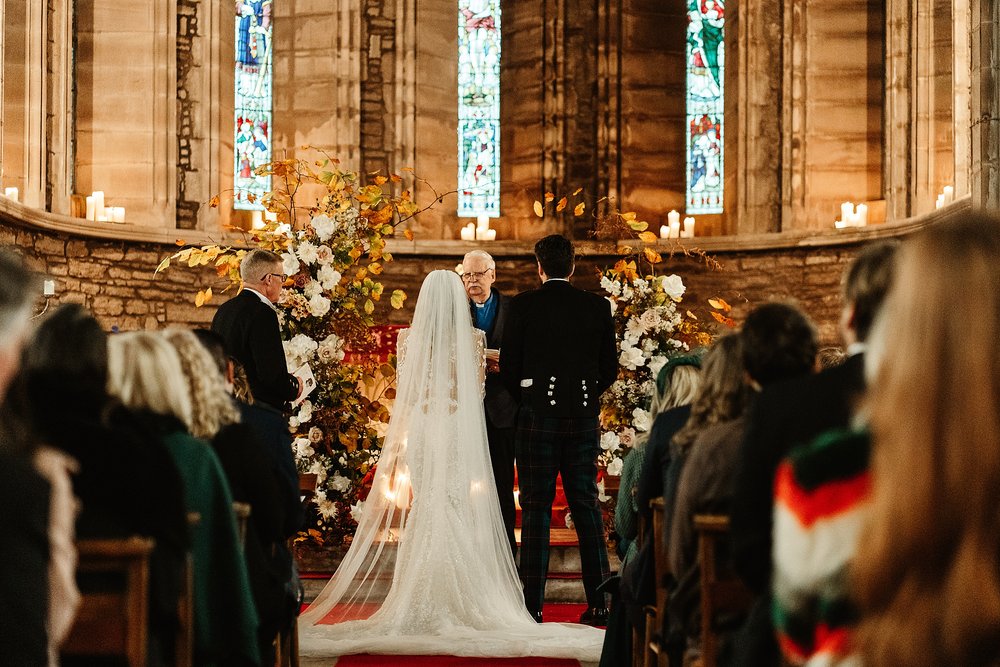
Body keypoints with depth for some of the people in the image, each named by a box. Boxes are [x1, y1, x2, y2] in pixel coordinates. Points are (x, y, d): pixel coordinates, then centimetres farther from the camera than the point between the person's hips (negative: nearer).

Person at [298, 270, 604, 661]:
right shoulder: (474, 339, -3)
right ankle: (462, 602, 1)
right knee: (460, 516, 3)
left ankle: (424, 605, 6)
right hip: (462, 432, -1)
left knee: (424, 512, 7)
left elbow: (404, 392, 6)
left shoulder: (409, 340, 0)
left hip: (421, 431, 1)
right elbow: (478, 390, 5)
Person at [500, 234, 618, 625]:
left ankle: (533, 604, -2)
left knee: (536, 509, 1)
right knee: (586, 507, 9)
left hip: (538, 416, -3)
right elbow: (610, 369, 6)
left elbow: (508, 366, -3)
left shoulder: (523, 306, -5)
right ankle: (598, 602, 8)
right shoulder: (597, 307, 3)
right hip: (585, 417, 3)